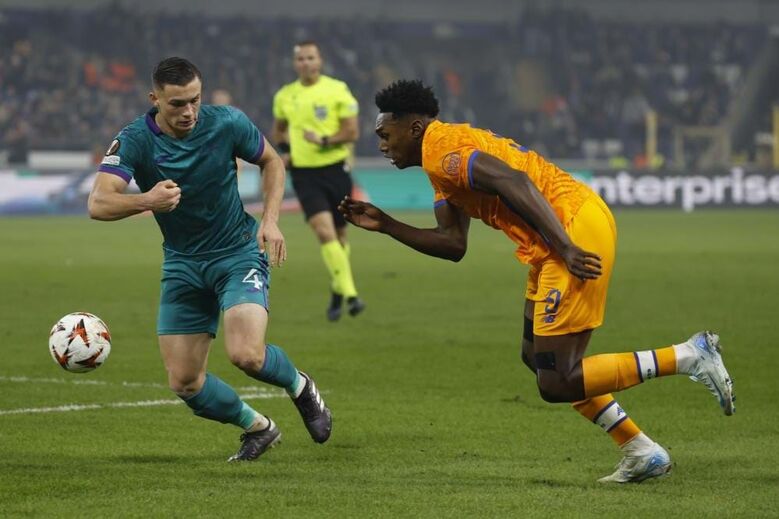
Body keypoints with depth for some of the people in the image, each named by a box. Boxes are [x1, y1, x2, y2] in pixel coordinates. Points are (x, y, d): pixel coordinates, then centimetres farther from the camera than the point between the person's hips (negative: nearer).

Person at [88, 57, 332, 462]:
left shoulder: (227, 123, -14)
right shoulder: (135, 141, -17)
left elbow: (271, 161, 6)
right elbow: (98, 204, -30)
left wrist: (270, 220, -9)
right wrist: (147, 201, -49)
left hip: (239, 252, -2)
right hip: (182, 264, 2)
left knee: (246, 354, -25)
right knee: (184, 382, -1)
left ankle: (300, 387, 11)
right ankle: (257, 428, 27)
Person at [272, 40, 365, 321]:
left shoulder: (337, 90, -4)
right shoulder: (284, 96, 5)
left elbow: (352, 131, -6)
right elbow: (279, 129, 23)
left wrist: (324, 140, -19)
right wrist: (284, 149, 5)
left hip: (336, 169, 0)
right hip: (304, 172, 0)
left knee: (339, 234, 11)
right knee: (324, 231, -18)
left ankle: (337, 290, 32)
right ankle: (350, 294, -20)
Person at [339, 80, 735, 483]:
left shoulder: (440, 149, -9)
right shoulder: (444, 164, 24)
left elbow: (514, 182, -22)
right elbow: (453, 244, 21)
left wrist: (566, 248, -28)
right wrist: (385, 225, 19)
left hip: (577, 229, -11)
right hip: (562, 240, 11)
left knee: (556, 384, -9)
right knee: (536, 356, 21)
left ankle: (689, 356, -7)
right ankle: (640, 453, 20)